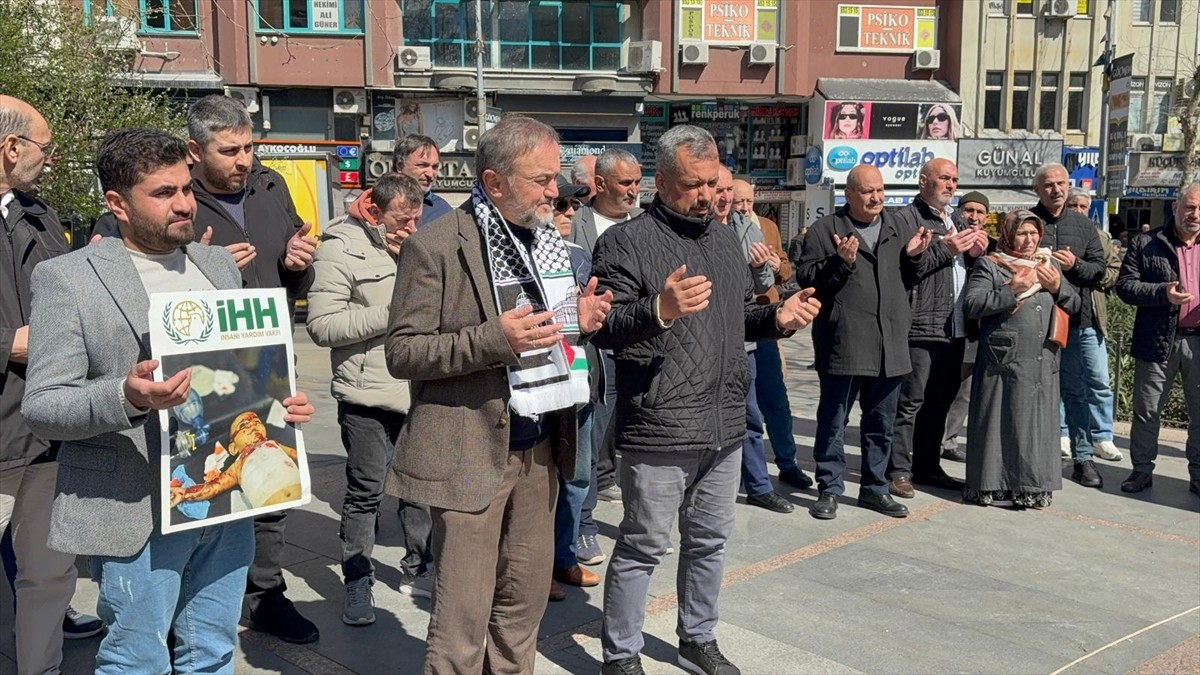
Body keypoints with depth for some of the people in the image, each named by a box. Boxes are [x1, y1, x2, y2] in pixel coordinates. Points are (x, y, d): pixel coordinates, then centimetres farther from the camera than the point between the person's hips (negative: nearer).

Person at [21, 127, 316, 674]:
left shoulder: (218, 264, 12)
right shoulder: (67, 278, -6)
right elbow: (41, 407, -10)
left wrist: (280, 401, 0)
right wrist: (127, 397, -28)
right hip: (139, 515, -5)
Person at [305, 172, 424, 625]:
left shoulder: (412, 244, 11)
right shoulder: (340, 248, -9)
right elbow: (321, 325, -16)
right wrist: (388, 316, -17)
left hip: (415, 390, 6)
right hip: (366, 394, -6)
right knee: (366, 491, 1)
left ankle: (417, 569, 31)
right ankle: (357, 583, 16)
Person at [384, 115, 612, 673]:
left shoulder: (547, 239, 10)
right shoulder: (436, 245, -12)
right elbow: (401, 352, -13)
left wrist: (578, 318, 0)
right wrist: (494, 339, -25)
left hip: (539, 449, 7)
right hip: (471, 453, -7)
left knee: (525, 601, 17)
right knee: (462, 622, 0)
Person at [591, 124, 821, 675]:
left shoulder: (725, 239, 14)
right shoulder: (626, 242, -10)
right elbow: (604, 329, -17)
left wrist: (777, 318, 3)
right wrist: (660, 309, -34)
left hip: (724, 426, 7)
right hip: (658, 430, -7)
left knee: (710, 541, 18)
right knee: (643, 547, 3)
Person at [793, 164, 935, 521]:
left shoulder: (898, 227, 13)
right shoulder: (825, 229, -3)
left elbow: (907, 280, 21)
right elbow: (805, 277, -9)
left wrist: (912, 256, 2)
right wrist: (840, 262, -22)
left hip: (889, 342, 5)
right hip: (842, 341, -5)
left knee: (881, 422, 14)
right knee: (833, 419, 3)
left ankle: (875, 487, 27)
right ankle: (829, 489, 14)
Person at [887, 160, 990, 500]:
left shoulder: (957, 220, 22)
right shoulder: (905, 218, -5)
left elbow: (972, 266, 27)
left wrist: (978, 251, 6)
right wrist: (945, 249, -14)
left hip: (955, 328, 8)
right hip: (920, 327, -8)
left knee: (940, 400, 13)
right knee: (910, 401, -6)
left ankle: (927, 465, 22)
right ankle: (899, 470, 0)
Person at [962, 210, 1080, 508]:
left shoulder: (1050, 264, 18)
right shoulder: (990, 265, 2)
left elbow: (1075, 305, 17)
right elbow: (971, 304, -11)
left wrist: (1058, 287, -2)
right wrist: (1011, 291, -16)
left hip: (1043, 364, 5)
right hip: (1003, 361, -5)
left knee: (1037, 424, 7)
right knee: (999, 424, -2)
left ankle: (1033, 485, 16)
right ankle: (992, 485, 7)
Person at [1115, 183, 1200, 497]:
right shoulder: (1145, 244, 1)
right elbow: (1124, 285, -4)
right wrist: (1163, 293, -18)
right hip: (1158, 341, -2)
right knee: (1146, 411, 7)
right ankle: (1142, 469, 19)